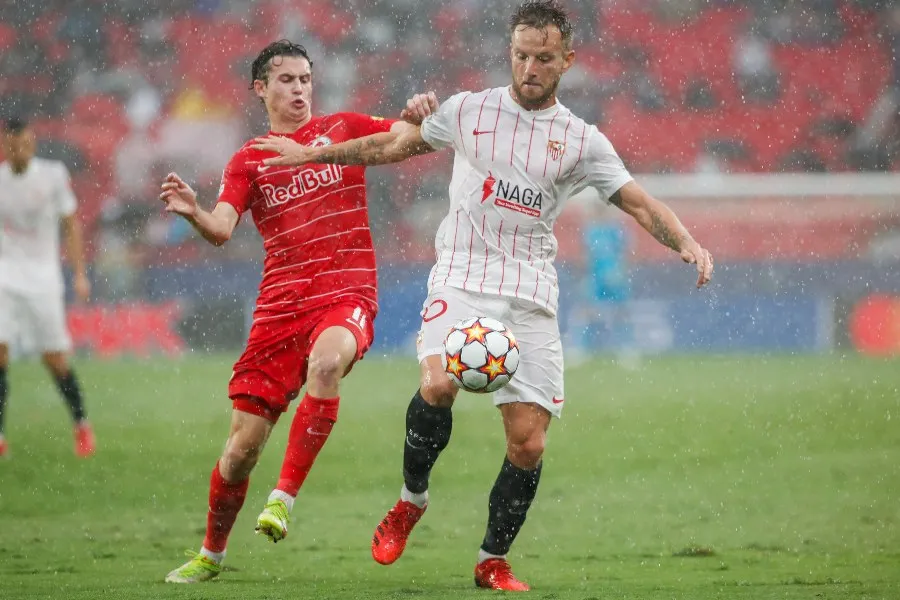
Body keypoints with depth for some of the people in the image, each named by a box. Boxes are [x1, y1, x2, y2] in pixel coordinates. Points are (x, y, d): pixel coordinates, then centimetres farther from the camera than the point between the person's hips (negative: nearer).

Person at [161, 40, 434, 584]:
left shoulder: (342, 129, 11)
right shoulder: (248, 162, 12)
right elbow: (222, 230, -2)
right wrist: (192, 212, -25)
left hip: (347, 296, -2)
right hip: (279, 308, 2)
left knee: (325, 362, -38)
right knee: (243, 444, 0)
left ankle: (284, 498, -32)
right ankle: (211, 554, 22)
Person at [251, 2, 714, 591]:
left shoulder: (582, 141, 6)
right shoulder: (469, 110, 7)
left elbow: (639, 203, 3)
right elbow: (394, 146, 19)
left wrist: (687, 242, -16)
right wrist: (311, 153, 21)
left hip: (530, 298, 1)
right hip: (461, 281, -1)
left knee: (529, 442, -5)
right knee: (438, 385, -29)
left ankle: (493, 561, 14)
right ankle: (412, 499, -3)